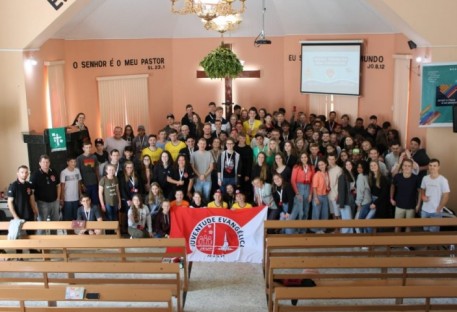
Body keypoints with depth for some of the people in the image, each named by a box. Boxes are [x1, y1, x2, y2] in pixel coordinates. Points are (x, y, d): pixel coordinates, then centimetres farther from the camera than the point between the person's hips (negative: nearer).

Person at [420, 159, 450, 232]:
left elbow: (446, 196, -13)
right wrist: (423, 196, -4)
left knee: (433, 231, 5)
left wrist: (439, 209, -11)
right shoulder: (425, 178, 0)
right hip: (424, 210, 5)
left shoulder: (443, 180, -15)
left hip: (436, 212, -5)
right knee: (425, 230, 19)